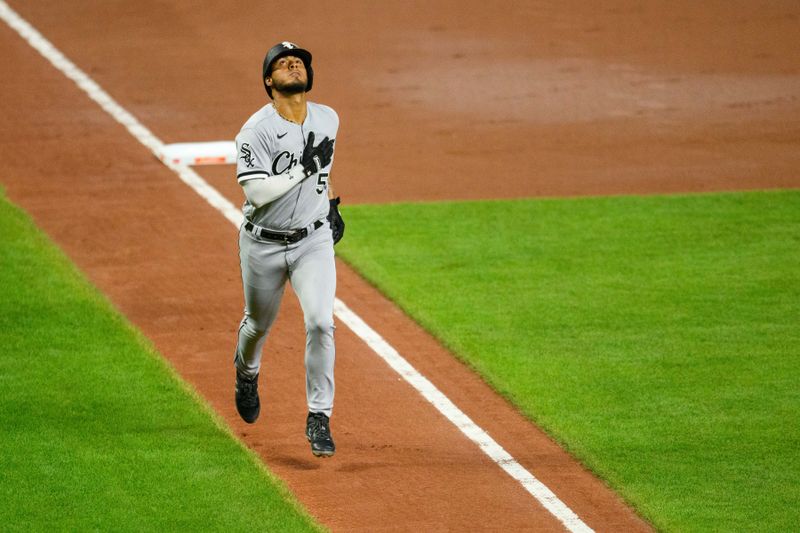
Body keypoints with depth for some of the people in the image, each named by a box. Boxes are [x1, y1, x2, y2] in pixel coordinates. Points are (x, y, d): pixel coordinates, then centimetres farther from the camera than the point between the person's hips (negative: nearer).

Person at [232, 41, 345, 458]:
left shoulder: (328, 119, -1)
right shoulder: (256, 130, -18)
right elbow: (256, 192, -27)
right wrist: (303, 170, -30)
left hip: (314, 240, 2)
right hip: (263, 245, -2)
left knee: (320, 322, -17)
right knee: (259, 323, 19)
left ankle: (319, 418, -9)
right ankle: (246, 372, 55)